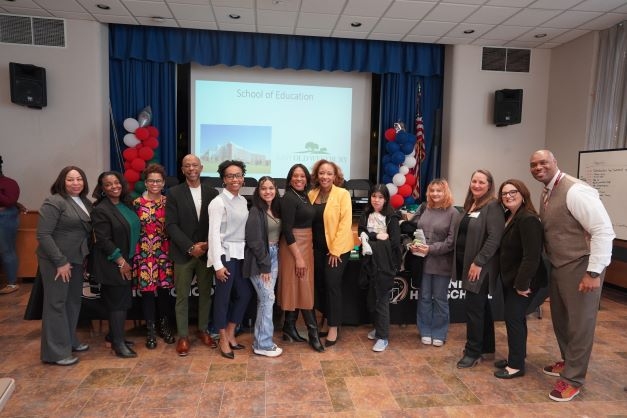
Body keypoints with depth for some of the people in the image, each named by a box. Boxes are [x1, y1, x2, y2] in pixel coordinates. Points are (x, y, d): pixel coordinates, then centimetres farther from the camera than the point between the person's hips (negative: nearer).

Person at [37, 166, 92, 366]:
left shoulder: (85, 203, 7)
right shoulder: (54, 202, -14)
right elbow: (43, 235, -18)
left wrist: (86, 256, 5)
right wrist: (60, 261, -19)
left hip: (77, 259, 7)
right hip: (56, 261, -7)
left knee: (74, 301, 16)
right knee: (56, 303, 2)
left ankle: (70, 341, 32)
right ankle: (56, 352, 12)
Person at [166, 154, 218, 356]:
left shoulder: (212, 192, 4)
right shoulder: (174, 193, -2)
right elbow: (171, 225, -7)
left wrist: (207, 244, -10)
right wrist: (190, 247, -14)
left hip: (206, 252, 2)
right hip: (183, 253, -2)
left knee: (205, 293, 11)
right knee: (182, 296, 6)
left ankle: (203, 330, 27)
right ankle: (183, 336, 18)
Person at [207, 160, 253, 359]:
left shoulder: (243, 200, 9)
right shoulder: (218, 202, -11)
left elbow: (244, 228, 11)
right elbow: (214, 234, -14)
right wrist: (218, 264, -17)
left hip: (241, 254, 7)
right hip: (225, 254, -7)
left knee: (244, 293, 13)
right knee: (223, 296, 5)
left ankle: (230, 334, 30)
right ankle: (223, 340, 22)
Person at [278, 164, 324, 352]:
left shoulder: (304, 196, 10)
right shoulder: (289, 198, -16)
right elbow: (287, 230, -20)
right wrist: (298, 257, -21)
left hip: (306, 245, 9)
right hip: (294, 247, -9)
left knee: (299, 288, 13)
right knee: (303, 288, -1)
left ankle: (290, 328, 24)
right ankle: (313, 332, 9)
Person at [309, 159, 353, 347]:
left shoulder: (343, 194, -10)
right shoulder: (312, 194, 5)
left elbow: (345, 223, -14)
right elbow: (309, 221, 9)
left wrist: (335, 249, -16)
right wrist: (311, 245, 1)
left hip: (337, 248, -5)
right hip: (318, 247, 5)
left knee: (332, 285, -3)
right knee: (320, 284, 11)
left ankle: (333, 328, 10)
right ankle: (326, 321, 28)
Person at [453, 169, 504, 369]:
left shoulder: (493, 206, -12)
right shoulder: (469, 205, 14)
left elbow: (494, 238, -20)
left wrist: (478, 262, -21)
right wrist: (463, 262, 13)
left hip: (481, 266, -8)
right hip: (467, 264, 8)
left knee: (474, 307, -3)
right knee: (481, 306, 17)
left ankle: (473, 352, 9)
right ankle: (487, 347, 29)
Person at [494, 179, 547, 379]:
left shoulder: (528, 219, -22)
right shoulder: (508, 216, 8)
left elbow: (532, 256, -26)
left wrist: (522, 283, -24)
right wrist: (512, 280, 13)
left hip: (522, 280, -9)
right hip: (510, 278, 9)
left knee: (514, 318, -3)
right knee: (514, 317, 16)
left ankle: (517, 365, 9)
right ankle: (515, 357, 29)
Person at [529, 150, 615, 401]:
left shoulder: (575, 191, -20)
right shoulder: (547, 194, 7)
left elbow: (604, 230, -23)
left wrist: (594, 272, -23)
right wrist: (548, 262, 13)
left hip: (581, 268, -8)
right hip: (559, 267, 9)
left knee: (580, 322, 5)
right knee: (560, 318, 20)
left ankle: (573, 379, 19)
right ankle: (568, 361, 41)